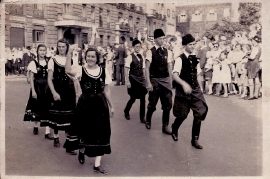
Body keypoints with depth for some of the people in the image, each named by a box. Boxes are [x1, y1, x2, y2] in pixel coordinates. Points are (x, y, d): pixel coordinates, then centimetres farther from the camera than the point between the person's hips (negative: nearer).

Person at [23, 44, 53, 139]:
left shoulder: (49, 62, 2)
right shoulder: (33, 63, -4)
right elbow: (31, 78, -4)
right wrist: (33, 91, -10)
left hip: (47, 87, 1)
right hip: (37, 87, -1)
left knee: (47, 108, -2)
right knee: (37, 107, 12)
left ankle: (47, 131, -2)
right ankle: (35, 126, 35)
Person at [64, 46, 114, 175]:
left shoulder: (103, 71, 1)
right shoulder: (81, 70, -6)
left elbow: (106, 90, 7)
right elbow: (68, 71, -28)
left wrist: (111, 106, 9)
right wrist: (69, 53, -32)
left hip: (100, 104, 2)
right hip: (85, 104, -2)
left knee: (100, 132, 3)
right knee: (85, 130, 8)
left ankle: (97, 164, 15)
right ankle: (81, 151, 43)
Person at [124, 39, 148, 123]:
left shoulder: (142, 57, 7)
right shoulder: (130, 57, -9)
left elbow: (143, 69, 13)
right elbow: (126, 69, -12)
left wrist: (144, 79, 10)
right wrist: (127, 81, -17)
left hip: (141, 79, 5)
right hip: (133, 79, -5)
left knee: (142, 98, 1)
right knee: (133, 98, 5)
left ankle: (142, 117, 10)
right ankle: (126, 111, 33)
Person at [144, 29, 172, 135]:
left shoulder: (166, 51, 6)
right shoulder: (151, 51, -7)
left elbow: (169, 67, 10)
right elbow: (147, 68, -9)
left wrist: (170, 81, 6)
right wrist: (148, 83, -15)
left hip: (166, 80, 4)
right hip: (155, 80, -4)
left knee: (168, 104, 3)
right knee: (152, 104, 8)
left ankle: (165, 127, 14)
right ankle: (148, 120, 36)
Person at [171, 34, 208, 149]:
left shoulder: (194, 58, 5)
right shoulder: (180, 59, -15)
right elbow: (175, 75, -29)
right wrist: (184, 84, -45)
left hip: (195, 89, 5)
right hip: (183, 90, -5)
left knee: (199, 113, -2)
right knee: (183, 115, 6)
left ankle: (195, 139, 11)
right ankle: (174, 130, 39)